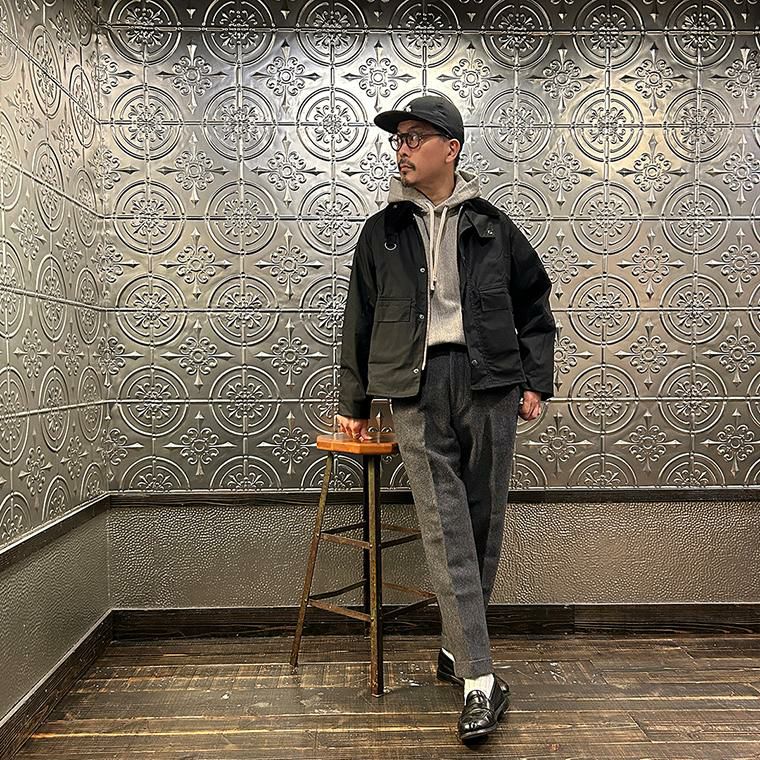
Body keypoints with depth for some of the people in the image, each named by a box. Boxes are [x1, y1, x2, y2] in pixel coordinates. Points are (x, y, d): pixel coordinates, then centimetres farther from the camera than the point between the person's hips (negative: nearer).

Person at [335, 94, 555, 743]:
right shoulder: (383, 230, 11)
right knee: (446, 532, -7)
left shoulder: (490, 225, 10)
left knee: (483, 524, 6)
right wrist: (353, 404, 15)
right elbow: (360, 320, 14)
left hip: (489, 382, 1)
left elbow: (533, 304, 16)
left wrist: (536, 381, 8)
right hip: (417, 387, 0)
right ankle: (481, 681, -3)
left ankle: (456, 649, 25)